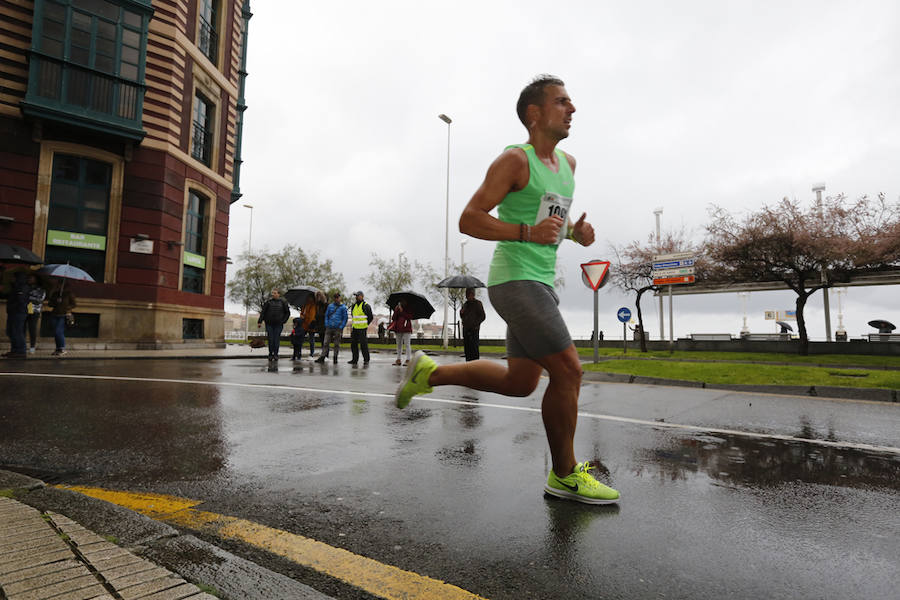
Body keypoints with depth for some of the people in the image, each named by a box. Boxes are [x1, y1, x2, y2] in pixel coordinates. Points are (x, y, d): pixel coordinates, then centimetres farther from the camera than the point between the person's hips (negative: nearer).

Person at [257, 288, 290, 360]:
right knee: (270, 339, 1)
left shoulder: (283, 302, 3)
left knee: (277, 340, -1)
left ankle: (276, 354, 8)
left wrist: (283, 321, 2)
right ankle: (270, 354, 12)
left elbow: (287, 313, 10)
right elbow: (263, 312, 4)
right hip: (269, 324, 1)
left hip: (278, 324, -1)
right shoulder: (269, 301, 3)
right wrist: (260, 322, -1)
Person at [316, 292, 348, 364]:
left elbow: (345, 318, 0)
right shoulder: (330, 306, 10)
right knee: (325, 343, -1)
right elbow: (326, 315, 14)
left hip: (338, 328, -2)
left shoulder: (343, 307, 1)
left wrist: (341, 327, -8)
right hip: (329, 328, 3)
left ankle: (335, 358, 12)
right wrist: (326, 325, 3)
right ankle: (322, 357, 2)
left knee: (336, 344, 3)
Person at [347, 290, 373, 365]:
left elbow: (370, 317, -2)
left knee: (363, 344, -5)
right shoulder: (354, 305, 15)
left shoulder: (366, 305, -5)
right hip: (355, 328, 7)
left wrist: (366, 325, 0)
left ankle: (366, 360, 3)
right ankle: (354, 359, 16)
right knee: (353, 344, 8)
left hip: (362, 329, -7)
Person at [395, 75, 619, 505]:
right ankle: (565, 475, 10)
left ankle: (429, 373, 25)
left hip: (540, 283, 9)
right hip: (515, 280, -9)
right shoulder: (515, 160, -7)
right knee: (567, 370, -9)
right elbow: (469, 219, -12)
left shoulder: (567, 163, 18)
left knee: (520, 382, 11)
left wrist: (576, 232, 9)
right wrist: (528, 233, -23)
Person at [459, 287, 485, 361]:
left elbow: (482, 317, -3)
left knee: (474, 348, -11)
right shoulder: (465, 304, 17)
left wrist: (475, 324, -14)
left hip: (474, 329, -6)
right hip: (465, 329, 6)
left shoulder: (478, 303, 0)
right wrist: (461, 313, 2)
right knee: (467, 348, 6)